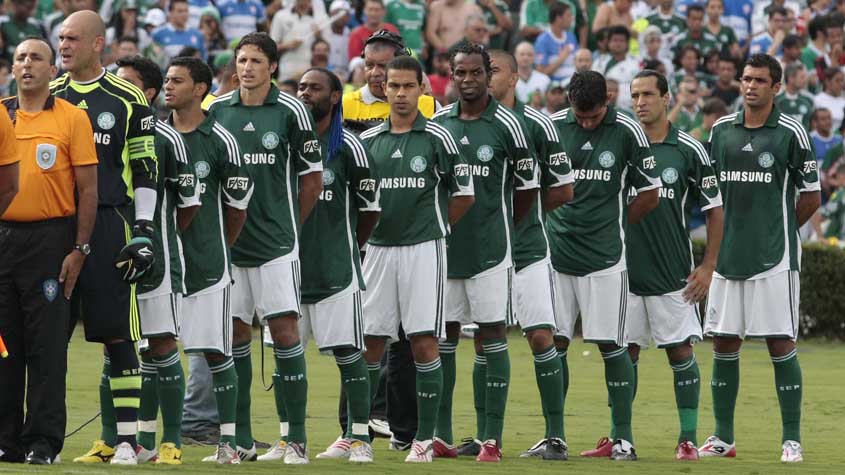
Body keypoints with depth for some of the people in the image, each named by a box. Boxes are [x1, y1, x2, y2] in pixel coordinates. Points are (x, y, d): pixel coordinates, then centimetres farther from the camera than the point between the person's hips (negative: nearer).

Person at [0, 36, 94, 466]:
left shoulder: (72, 119, 0)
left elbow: (88, 189, -2)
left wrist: (79, 249, -8)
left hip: (50, 239, -4)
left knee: (46, 344, -3)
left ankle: (43, 442, 0)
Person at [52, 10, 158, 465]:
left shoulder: (127, 101, 4)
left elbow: (146, 171, 4)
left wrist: (144, 232, -4)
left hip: (108, 224, -3)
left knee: (118, 334, -5)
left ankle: (125, 439, -2)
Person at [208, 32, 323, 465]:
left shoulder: (290, 111, -2)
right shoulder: (217, 110, 5)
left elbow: (312, 176, 5)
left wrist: (291, 225, 7)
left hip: (275, 243, -3)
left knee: (284, 330, -8)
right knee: (235, 333, 5)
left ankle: (296, 437, -5)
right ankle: (241, 438, 11)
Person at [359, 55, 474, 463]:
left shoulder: (437, 138, -2)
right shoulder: (368, 140, 8)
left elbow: (464, 194, 2)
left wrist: (432, 228, 6)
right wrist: (369, 230, 9)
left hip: (423, 249, -4)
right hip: (378, 248, 4)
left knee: (425, 343, -5)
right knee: (369, 342, 6)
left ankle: (424, 439, -1)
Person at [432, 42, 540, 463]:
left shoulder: (506, 125, -4)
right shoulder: (438, 122, 8)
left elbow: (528, 186, 3)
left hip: (489, 249, -4)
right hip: (443, 246, 4)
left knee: (491, 334, -4)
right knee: (443, 335, 6)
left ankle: (490, 438, -4)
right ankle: (440, 436, 11)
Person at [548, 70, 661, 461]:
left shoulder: (626, 131, -4)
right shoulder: (551, 126, 3)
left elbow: (649, 194, 3)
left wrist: (610, 225, 5)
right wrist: (547, 227, 7)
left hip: (604, 257, -3)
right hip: (556, 253, 3)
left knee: (611, 346, -2)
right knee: (554, 343, 3)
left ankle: (623, 438, 2)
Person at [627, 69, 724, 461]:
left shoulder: (689, 150, -1)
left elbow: (714, 208, 4)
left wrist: (708, 266, -2)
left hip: (672, 274, -2)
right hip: (625, 269, 2)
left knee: (681, 352, -2)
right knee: (624, 352, 4)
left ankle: (688, 438, 3)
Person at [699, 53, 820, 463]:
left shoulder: (790, 133, -3)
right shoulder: (721, 130, 9)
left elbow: (811, 198, 2)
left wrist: (777, 230, 6)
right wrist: (727, 232, 9)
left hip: (773, 259, -4)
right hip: (727, 256, 5)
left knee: (781, 345, -5)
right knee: (724, 344, 6)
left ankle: (792, 440, 0)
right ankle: (723, 438, 15)